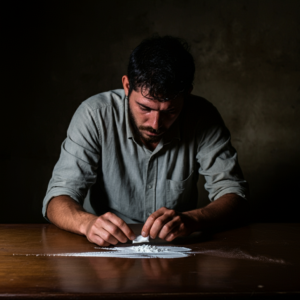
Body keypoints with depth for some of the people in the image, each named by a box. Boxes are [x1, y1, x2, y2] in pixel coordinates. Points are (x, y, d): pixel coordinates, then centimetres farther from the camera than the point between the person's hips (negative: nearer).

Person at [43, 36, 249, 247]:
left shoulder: (203, 118, -11)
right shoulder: (96, 115, -14)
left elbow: (234, 196, -11)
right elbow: (58, 200, -14)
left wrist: (191, 220, -31)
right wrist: (88, 222, -36)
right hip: (106, 248, 0)